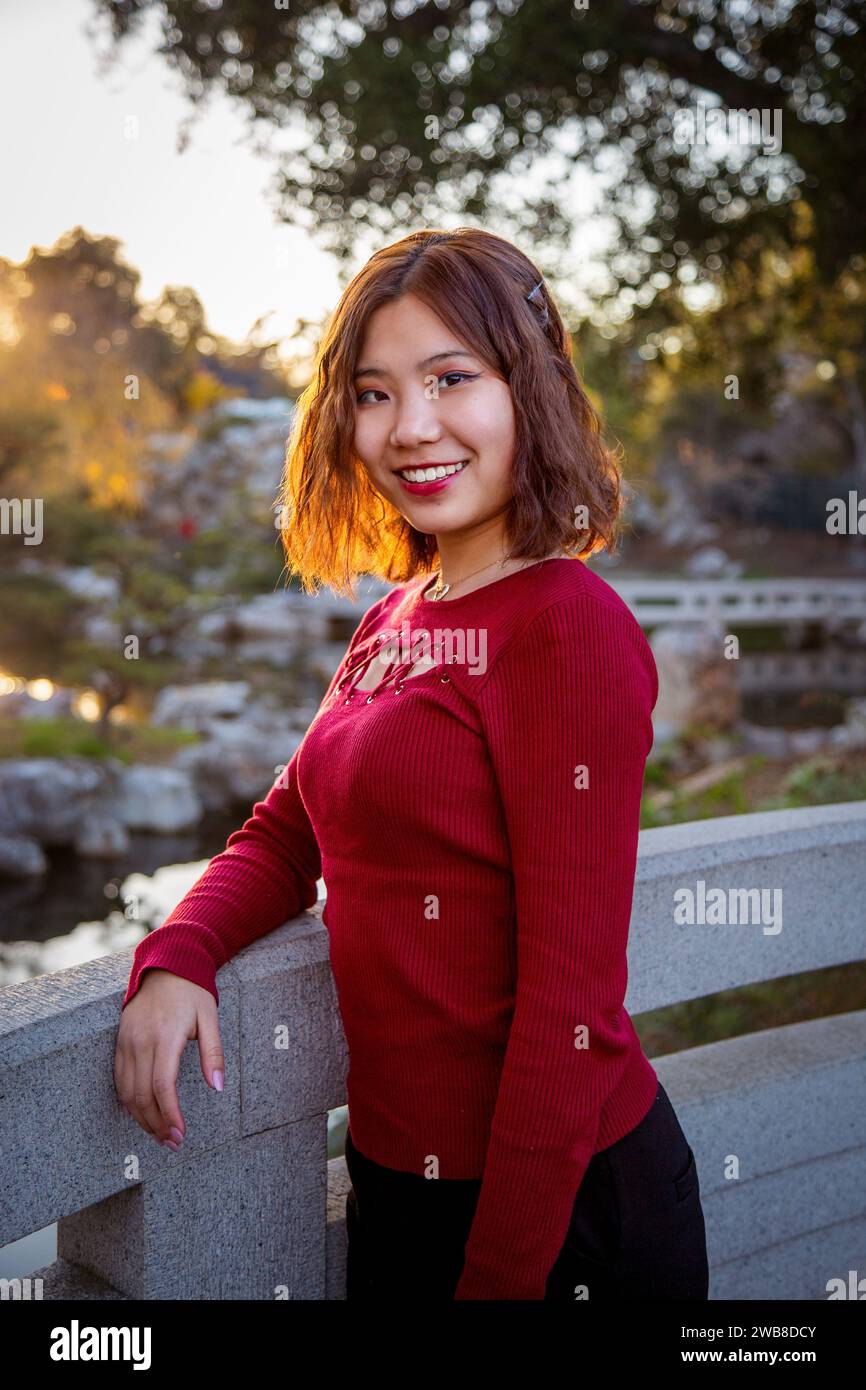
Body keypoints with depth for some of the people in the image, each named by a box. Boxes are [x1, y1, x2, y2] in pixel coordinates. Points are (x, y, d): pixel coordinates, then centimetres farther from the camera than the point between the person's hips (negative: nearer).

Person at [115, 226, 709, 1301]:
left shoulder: (569, 626, -19)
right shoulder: (396, 616, 6)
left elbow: (573, 993, -21)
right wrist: (174, 958, -9)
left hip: (558, 1207, -7)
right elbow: (284, 833, 10)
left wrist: (499, 1274, -19)